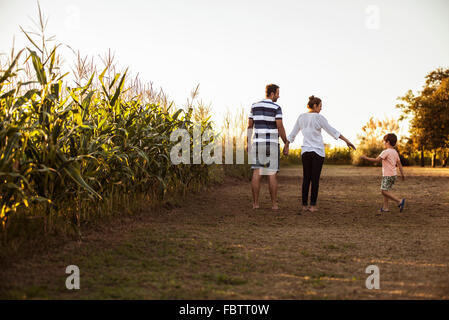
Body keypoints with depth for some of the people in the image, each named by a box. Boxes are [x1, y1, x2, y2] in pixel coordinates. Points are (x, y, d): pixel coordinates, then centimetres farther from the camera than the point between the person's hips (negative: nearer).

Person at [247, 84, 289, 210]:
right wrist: (286, 144, -3)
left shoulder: (255, 106, 7)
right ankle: (274, 204, 2)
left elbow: (249, 126, 7)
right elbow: (280, 127, -11)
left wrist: (248, 143, 13)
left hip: (258, 143, 3)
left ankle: (255, 203, 0)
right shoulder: (276, 107, -7)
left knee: (257, 173, 3)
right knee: (272, 174, 2)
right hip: (272, 144, -3)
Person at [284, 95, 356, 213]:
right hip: (318, 151, -4)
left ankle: (304, 205, 6)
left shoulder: (301, 117, 6)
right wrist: (347, 141, -7)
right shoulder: (319, 117, -8)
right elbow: (332, 131, -10)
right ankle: (313, 206, -1)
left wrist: (286, 146, 21)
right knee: (315, 179, 0)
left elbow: (293, 134, 12)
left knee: (306, 178, 7)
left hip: (305, 151, 4)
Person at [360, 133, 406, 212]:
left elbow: (376, 160, -17)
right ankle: (385, 207, 12)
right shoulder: (395, 152, 12)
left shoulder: (386, 152, -13)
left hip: (388, 175, -9)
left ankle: (399, 201, -17)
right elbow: (399, 164, 13)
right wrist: (402, 174, 16)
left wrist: (366, 158, -9)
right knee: (385, 191, 13)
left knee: (384, 191, -11)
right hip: (394, 175, 9)